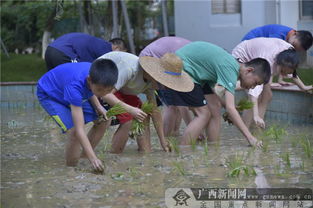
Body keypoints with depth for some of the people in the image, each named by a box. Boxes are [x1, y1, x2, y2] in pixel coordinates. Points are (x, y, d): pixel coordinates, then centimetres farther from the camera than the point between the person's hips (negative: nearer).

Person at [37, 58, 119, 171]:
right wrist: (93, 158, -47)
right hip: (49, 94, -7)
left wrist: (98, 106, -14)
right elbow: (79, 129, -44)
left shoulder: (96, 74, -24)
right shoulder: (75, 86, -43)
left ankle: (85, 155, 11)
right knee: (74, 131, -26)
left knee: (103, 119, -2)